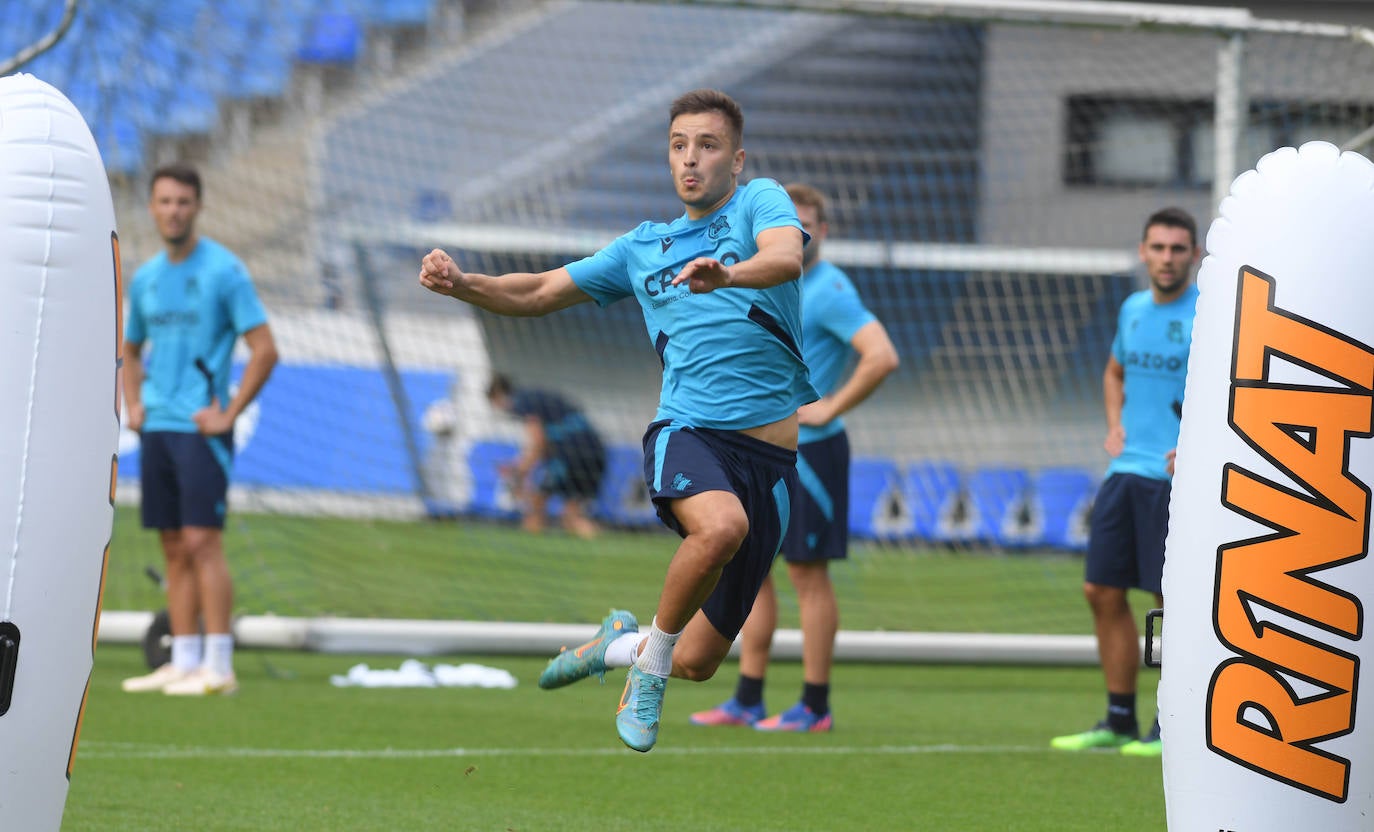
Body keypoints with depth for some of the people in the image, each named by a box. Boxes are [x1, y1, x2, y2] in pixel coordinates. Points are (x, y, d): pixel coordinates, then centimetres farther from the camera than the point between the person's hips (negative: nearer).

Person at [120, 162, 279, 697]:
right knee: (174, 548, 7)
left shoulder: (223, 270, -7)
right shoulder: (146, 278, 13)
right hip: (157, 429, 7)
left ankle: (218, 667, -11)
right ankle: (183, 662, 10)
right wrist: (134, 406, 13)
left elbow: (265, 350, -10)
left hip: (201, 428, -7)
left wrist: (229, 414, -12)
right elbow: (131, 351, 29)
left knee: (202, 541, -11)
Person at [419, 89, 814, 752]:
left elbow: (786, 257, -18)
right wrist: (462, 284, 4)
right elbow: (539, 292, 22)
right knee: (721, 524, -38)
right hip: (687, 431, 0)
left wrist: (727, 274, -40)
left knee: (698, 662, 1)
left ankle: (621, 643, 37)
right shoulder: (643, 247, 16)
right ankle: (647, 664, -14)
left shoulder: (761, 202, 5)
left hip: (771, 454, 0)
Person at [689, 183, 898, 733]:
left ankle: (814, 707, 1)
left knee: (807, 572, -4)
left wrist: (830, 408, -20)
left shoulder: (828, 290, -13)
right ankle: (747, 701, 14)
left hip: (808, 450, -9)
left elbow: (882, 357, -25)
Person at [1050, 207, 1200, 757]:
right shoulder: (1132, 310, 13)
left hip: (1178, 477, -7)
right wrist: (1115, 424, 14)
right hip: (1128, 468, 7)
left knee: (1173, 598, -5)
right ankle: (1119, 721, 15)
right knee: (1103, 592, 6)